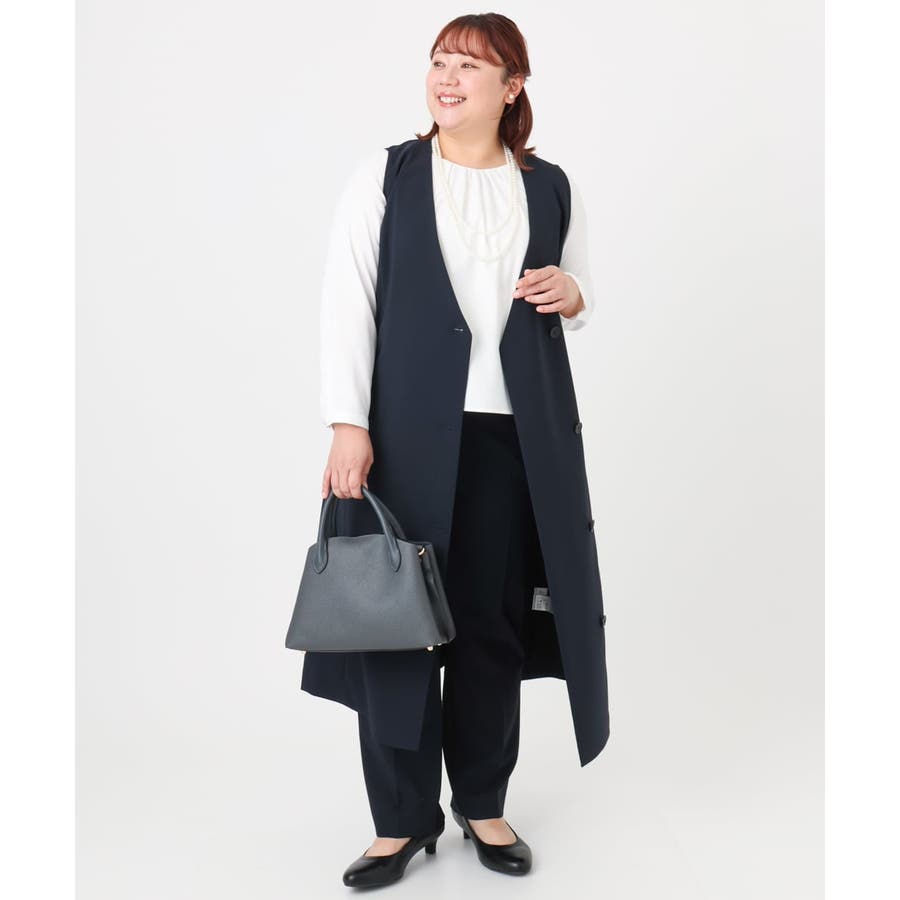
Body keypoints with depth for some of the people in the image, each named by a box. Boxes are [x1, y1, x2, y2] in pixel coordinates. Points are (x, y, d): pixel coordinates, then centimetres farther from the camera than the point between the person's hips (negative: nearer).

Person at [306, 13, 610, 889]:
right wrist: (347, 424, -12)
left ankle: (483, 805, 24)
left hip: (514, 430, 2)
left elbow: (578, 293, 22)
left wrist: (572, 295, -2)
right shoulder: (386, 174, 4)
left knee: (493, 619, 6)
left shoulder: (550, 186, 11)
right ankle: (403, 817, 16)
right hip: (408, 428, -1)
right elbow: (346, 301, -3)